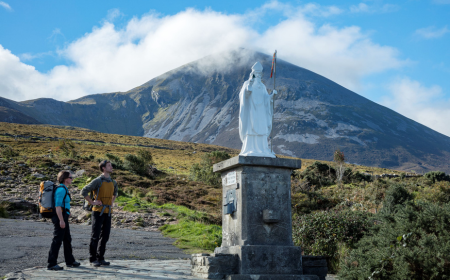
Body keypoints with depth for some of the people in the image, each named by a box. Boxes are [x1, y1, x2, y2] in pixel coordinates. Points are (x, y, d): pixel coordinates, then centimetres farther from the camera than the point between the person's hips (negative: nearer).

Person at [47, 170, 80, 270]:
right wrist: (61, 220, -24)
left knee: (67, 239, 17)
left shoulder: (64, 189, 16)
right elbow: (57, 206, -21)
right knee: (57, 240, -7)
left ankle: (70, 261, 28)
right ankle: (52, 264, -3)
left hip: (63, 218, 10)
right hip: (60, 217, -10)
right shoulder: (61, 189, -15)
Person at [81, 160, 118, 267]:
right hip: (98, 212, -6)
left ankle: (100, 258, 17)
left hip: (108, 213, 6)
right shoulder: (98, 181, -11)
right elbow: (84, 191, -14)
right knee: (95, 236, -1)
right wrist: (92, 202, -12)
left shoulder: (113, 182, 10)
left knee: (105, 236, 8)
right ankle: (93, 259, 8)